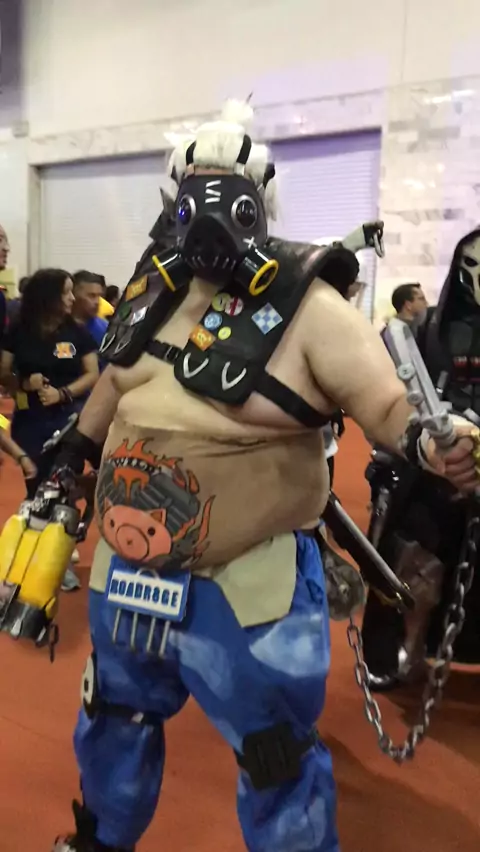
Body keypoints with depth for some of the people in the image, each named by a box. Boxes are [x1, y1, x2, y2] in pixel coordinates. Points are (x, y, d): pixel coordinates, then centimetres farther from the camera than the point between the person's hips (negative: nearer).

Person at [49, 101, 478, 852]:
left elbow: (388, 400, -18)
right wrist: (72, 457, 27)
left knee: (277, 758, 9)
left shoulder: (304, 303, -14)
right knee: (114, 715, 28)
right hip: (128, 561, 7)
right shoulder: (153, 287, 4)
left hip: (245, 579, -6)